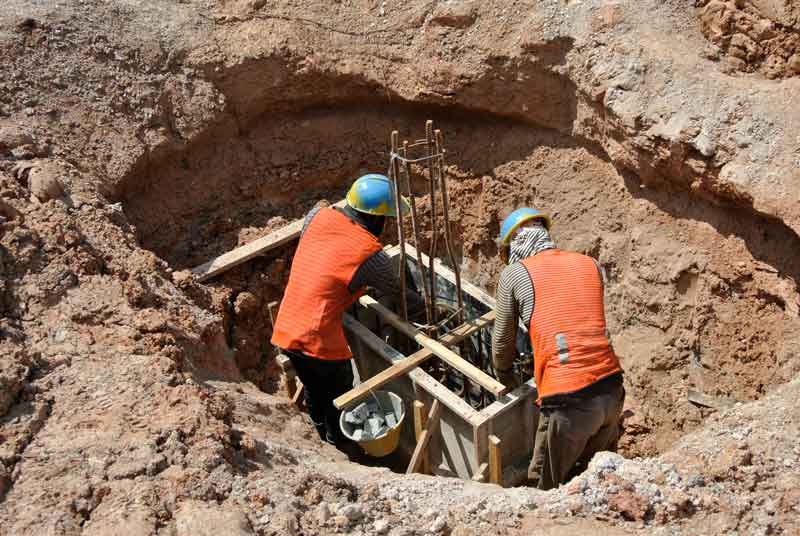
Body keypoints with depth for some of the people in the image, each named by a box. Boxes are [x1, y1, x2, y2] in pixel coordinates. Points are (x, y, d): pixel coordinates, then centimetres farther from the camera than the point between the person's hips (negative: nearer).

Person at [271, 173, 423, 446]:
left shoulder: (318, 215, 0)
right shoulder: (371, 255, -14)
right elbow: (400, 294, 1)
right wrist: (426, 306, 20)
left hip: (286, 330, 7)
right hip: (320, 341, -7)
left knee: (314, 395, 27)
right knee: (339, 403, 17)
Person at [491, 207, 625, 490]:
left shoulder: (514, 274, 2)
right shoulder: (590, 265, 14)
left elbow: (503, 341, 11)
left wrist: (505, 378, 31)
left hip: (569, 400, -5)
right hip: (611, 388, 5)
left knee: (545, 488, 12)